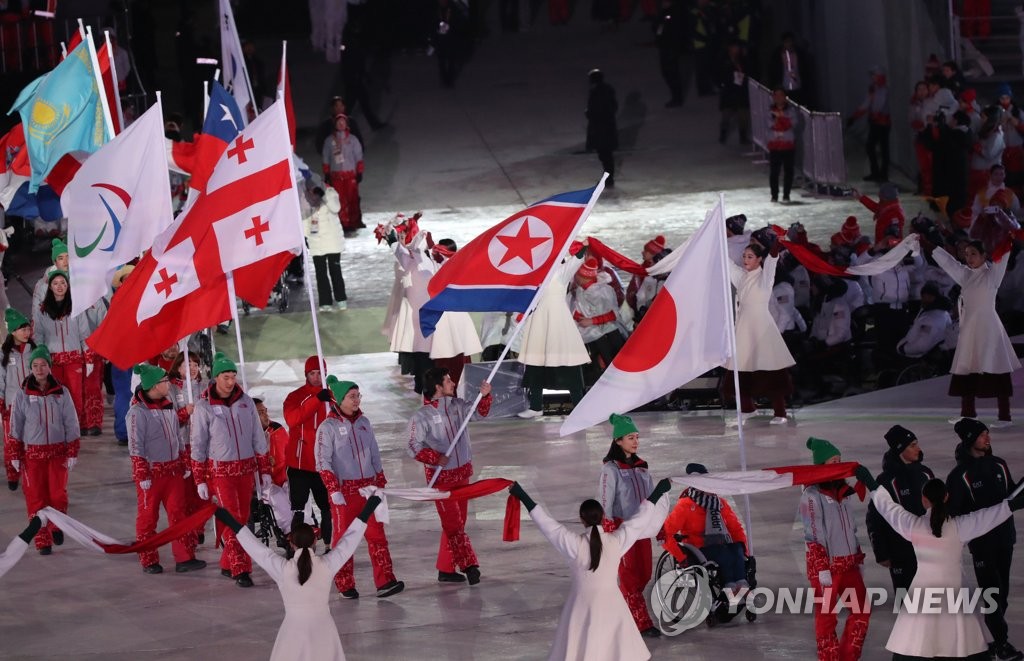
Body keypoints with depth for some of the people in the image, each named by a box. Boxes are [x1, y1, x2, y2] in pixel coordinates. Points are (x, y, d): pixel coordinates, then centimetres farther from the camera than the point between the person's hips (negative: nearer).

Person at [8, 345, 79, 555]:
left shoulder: (61, 393, 0)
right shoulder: (23, 395, -2)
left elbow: (71, 425, 3)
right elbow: (16, 427, 3)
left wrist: (72, 453, 1)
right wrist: (16, 455, 1)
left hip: (57, 452, 0)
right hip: (32, 453, 0)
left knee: (58, 495, -5)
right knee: (36, 498, -1)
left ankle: (57, 526, 24)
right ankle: (42, 541, 9)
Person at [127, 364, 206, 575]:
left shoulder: (168, 406, 9)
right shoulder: (138, 412, -15)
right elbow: (135, 446, -16)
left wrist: (184, 463, 18)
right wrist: (142, 476, -17)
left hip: (173, 469, 7)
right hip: (151, 472, -7)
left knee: (178, 512, 5)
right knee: (148, 516, 4)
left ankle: (184, 558, 8)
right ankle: (149, 561, 13)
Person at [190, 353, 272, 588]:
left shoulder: (246, 402, 3)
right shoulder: (204, 407, -7)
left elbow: (258, 438, 9)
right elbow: (198, 445, -3)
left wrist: (265, 471, 8)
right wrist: (200, 480, -5)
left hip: (246, 469, 4)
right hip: (220, 470, -4)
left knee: (242, 517, 7)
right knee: (232, 518, -11)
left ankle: (227, 564, 20)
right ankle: (240, 570, -11)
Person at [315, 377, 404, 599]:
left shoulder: (363, 423, 11)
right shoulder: (328, 427, -6)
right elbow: (323, 462, -11)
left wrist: (381, 484, 15)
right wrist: (334, 491, -18)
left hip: (367, 487, 5)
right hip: (344, 491, -5)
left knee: (377, 534, -3)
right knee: (343, 537, 2)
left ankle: (384, 582, -7)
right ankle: (345, 586, 10)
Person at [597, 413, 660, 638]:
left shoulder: (640, 466, 10)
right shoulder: (611, 468, -11)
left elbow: (651, 497, 16)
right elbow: (605, 503, -13)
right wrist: (610, 534, -17)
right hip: (620, 527, -7)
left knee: (644, 574, 8)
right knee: (629, 576, -2)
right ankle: (642, 623, 1)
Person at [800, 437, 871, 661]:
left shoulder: (842, 491, 11)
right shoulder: (812, 495, -12)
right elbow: (813, 536, -15)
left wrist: (858, 559, 17)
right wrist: (823, 570, -18)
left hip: (848, 564, 7)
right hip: (826, 565, -7)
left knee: (862, 610, 5)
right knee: (826, 617, 1)